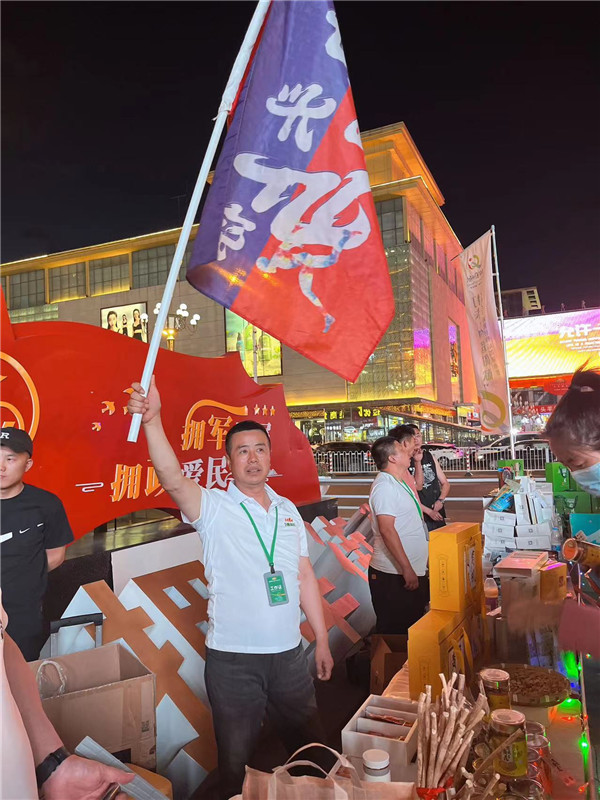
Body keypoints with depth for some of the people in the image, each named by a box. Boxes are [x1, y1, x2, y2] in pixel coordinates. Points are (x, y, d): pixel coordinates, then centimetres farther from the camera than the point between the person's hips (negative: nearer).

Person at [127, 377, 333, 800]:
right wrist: (152, 420, -43)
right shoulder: (213, 508, -9)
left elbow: (305, 576, 9)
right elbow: (173, 479, -29)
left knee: (311, 746, 21)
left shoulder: (287, 510, 5)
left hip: (289, 653, 4)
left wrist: (322, 640, 10)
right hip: (232, 659, -4)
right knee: (237, 760, 12)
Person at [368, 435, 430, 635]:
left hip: (412, 572, 10)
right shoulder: (384, 486, -18)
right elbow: (387, 530, -26)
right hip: (393, 575, -10)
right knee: (394, 631, 2)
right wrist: (407, 569, -27)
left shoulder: (399, 483, 12)